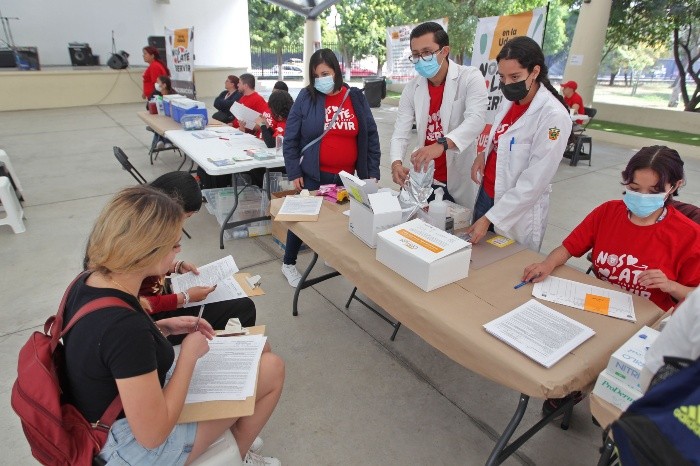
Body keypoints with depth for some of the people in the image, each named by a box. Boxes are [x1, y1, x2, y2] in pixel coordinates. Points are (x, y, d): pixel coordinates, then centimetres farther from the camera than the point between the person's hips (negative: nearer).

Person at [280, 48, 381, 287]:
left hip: (347, 176, 3)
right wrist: (294, 172, -8)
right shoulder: (306, 97, -4)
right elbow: (290, 138, -3)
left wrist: (373, 172, 0)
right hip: (313, 175, -2)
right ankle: (288, 263, 26)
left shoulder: (356, 97, 2)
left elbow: (371, 136, 5)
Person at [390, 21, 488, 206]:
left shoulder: (470, 77, -9)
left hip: (461, 181, -3)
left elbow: (476, 120, -25)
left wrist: (441, 144, -43)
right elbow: (400, 132, -3)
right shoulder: (411, 89, 3)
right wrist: (396, 162, -24)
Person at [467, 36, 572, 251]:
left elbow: (533, 183, -22)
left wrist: (489, 218, -22)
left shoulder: (553, 116, -20)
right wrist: (484, 154, -2)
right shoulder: (511, 101, 2)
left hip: (518, 213, -7)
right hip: (486, 195, 7)